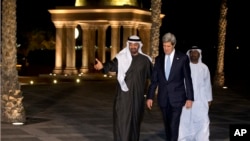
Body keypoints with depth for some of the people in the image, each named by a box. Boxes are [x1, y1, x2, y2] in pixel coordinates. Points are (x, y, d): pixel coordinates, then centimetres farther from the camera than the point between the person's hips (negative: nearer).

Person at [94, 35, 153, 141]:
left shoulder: (145, 60, 3)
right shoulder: (121, 58, -3)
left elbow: (151, 75, 9)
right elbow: (112, 65, -21)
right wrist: (103, 66, -43)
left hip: (138, 95, 2)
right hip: (123, 95, -2)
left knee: (135, 120, 11)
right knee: (122, 120, -4)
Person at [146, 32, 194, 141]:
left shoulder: (183, 58, -3)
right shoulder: (158, 59, 7)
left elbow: (188, 79, -2)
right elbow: (154, 80, 8)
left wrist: (189, 98, -5)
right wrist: (150, 97, 3)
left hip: (177, 98, -4)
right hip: (163, 99, 4)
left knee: (174, 126, -10)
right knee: (167, 126, 11)